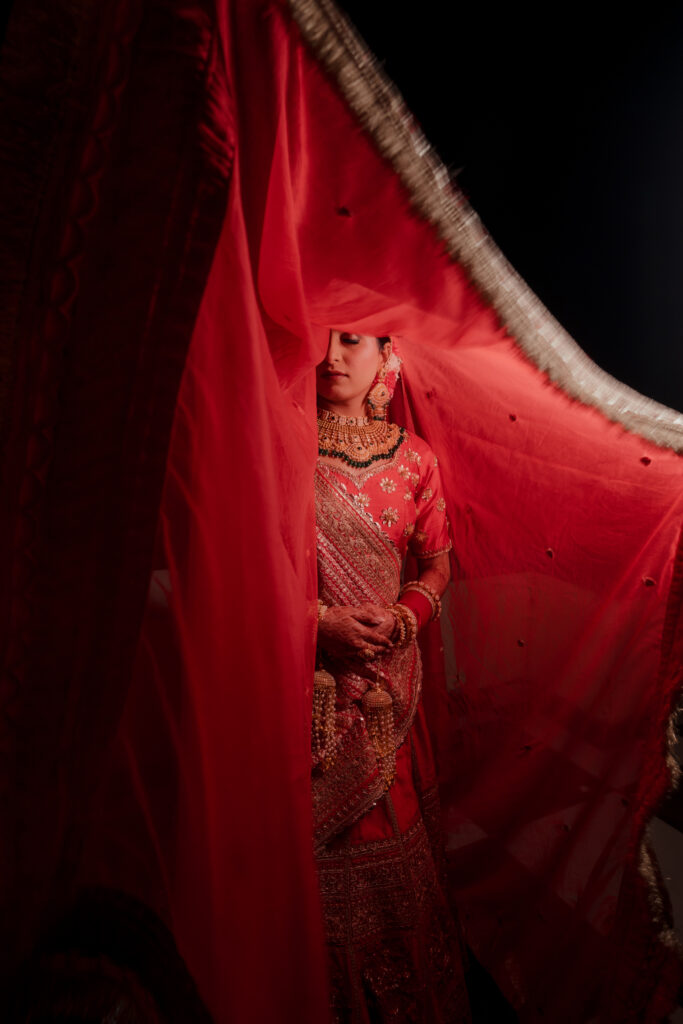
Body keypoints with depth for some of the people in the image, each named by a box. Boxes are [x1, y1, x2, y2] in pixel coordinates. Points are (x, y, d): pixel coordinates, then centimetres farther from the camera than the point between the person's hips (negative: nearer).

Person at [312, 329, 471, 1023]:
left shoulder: (414, 458, 4)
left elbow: (437, 563, 11)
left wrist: (407, 614, -8)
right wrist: (317, 619, -16)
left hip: (385, 676, 3)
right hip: (303, 677, -2)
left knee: (387, 830, 13)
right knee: (315, 842, 7)